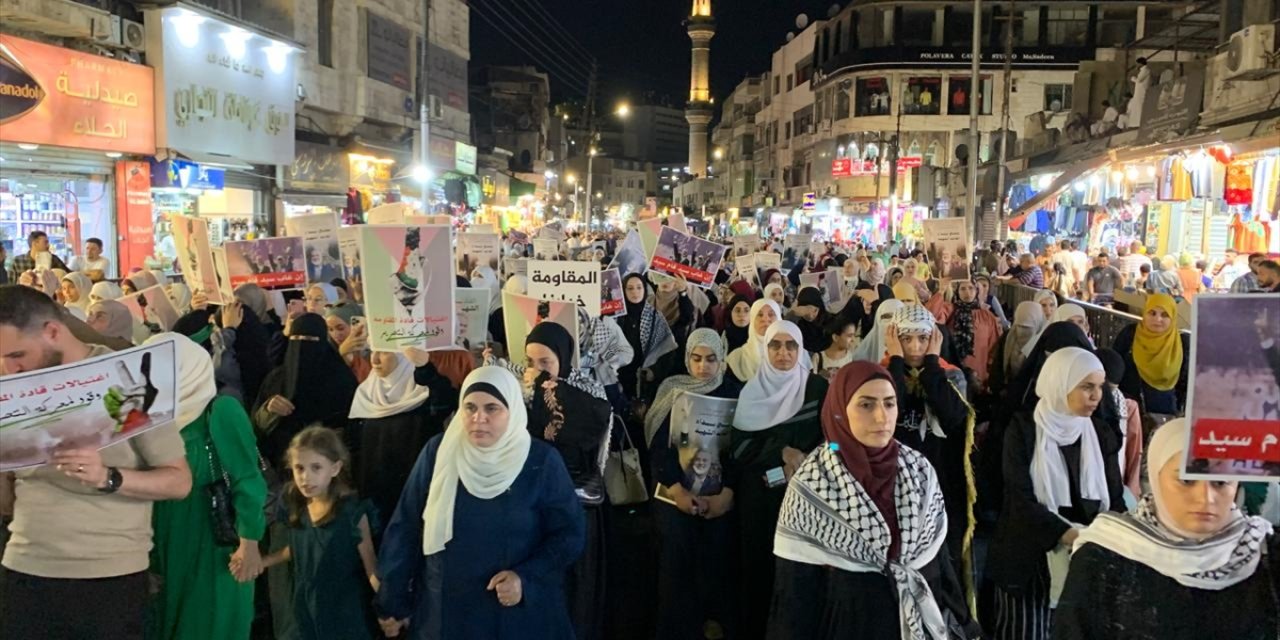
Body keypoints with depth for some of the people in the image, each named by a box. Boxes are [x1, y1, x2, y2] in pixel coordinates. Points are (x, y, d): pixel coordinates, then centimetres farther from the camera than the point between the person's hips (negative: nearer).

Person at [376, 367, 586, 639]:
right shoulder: (438, 452, -6)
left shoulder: (541, 461, -11)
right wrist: (393, 601, 3)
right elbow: (405, 529, 0)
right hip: (443, 612, 2)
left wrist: (527, 579, -19)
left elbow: (570, 533, -6)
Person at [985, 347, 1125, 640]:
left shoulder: (1102, 434, 6)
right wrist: (1075, 536, -26)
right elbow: (1021, 501, -14)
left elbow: (1115, 500, 4)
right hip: (1029, 560, -3)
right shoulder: (1023, 430, -6)